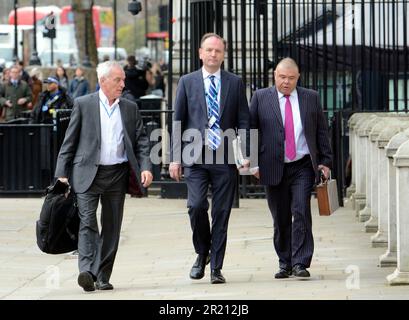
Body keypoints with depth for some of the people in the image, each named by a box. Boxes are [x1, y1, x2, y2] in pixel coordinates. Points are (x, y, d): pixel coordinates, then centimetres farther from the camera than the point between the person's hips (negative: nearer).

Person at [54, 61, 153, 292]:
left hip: (117, 175, 3)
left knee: (112, 226, 5)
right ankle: (87, 271, -24)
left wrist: (145, 167, -7)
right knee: (87, 222, -14)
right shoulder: (83, 105, 2)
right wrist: (62, 173, -2)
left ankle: (103, 277, 12)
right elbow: (70, 141, 3)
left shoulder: (130, 108, 11)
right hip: (88, 173, -3)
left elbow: (141, 141, 10)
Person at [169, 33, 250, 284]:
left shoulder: (235, 83, 9)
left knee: (221, 214, 1)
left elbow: (243, 120, 7)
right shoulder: (187, 82, 8)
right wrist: (175, 158, 1)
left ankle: (216, 268, 8)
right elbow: (178, 121, 7)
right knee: (197, 206, -14)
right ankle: (202, 254, 11)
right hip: (196, 158, -1)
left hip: (225, 158, 1)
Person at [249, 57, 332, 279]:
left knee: (301, 213, -13)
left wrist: (325, 161, 5)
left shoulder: (311, 98, 7)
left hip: (303, 167, 0)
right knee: (280, 219, 5)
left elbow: (322, 131, 11)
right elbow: (250, 130, 5)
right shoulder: (260, 98, 4)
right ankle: (285, 264, 16)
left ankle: (300, 264, -12)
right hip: (273, 168, 0)